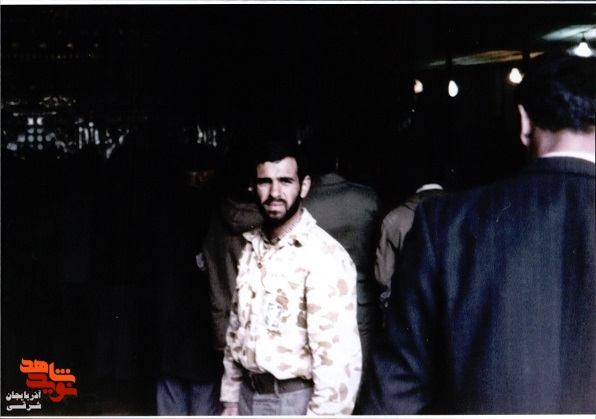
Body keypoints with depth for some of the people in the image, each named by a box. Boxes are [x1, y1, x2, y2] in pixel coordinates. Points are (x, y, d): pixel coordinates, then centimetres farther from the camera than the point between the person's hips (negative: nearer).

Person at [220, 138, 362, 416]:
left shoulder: (325, 257, -16)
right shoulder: (252, 247, 6)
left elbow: (336, 355, -19)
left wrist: (321, 414, -20)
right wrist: (230, 398, 12)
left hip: (296, 401, -6)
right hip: (249, 395, 6)